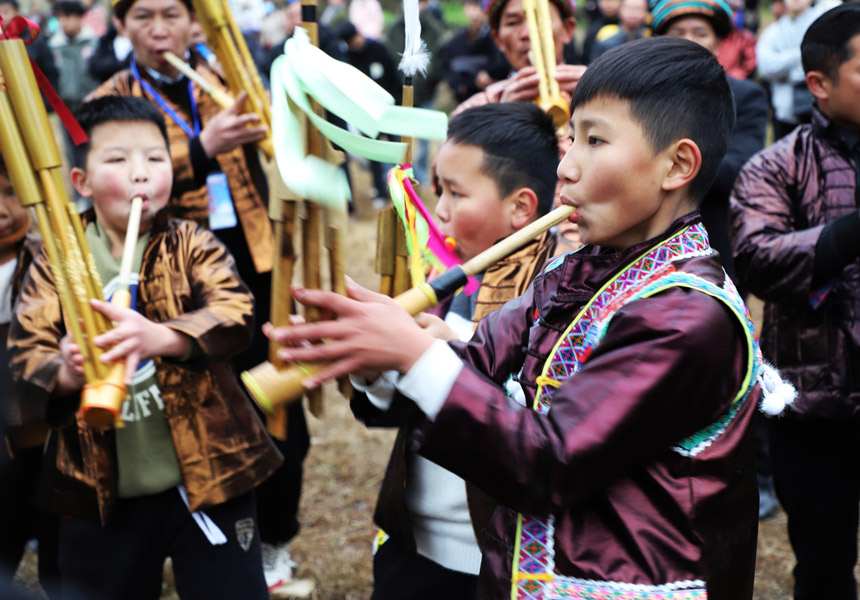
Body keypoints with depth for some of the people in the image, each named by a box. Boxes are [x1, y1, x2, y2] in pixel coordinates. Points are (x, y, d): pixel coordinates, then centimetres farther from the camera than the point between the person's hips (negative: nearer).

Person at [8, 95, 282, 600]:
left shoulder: (192, 247, -4)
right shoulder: (54, 268, 1)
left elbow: (237, 313, -20)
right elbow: (23, 356, -5)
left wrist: (162, 336, -39)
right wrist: (64, 373, -29)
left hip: (205, 477, -1)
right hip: (100, 492, 2)